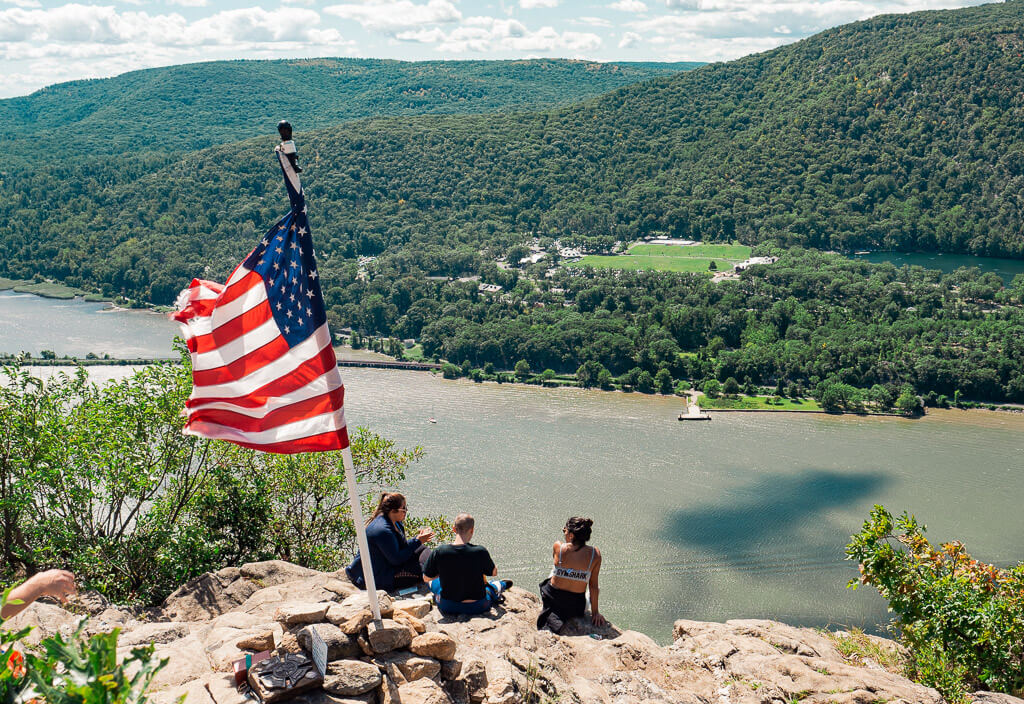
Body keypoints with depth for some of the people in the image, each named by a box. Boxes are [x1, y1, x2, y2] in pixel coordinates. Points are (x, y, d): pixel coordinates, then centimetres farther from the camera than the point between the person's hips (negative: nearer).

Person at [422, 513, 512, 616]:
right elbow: (494, 572, -2)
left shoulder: (438, 552, -19)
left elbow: (426, 578, -5)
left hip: (447, 608, 2)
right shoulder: (480, 552, -20)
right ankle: (497, 587, 52)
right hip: (477, 607, -1)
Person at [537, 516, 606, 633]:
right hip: (576, 607, -2)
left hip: (551, 600, 2)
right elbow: (593, 585, -7)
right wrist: (595, 612, 2)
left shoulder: (557, 547, -14)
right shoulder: (595, 554, -14)